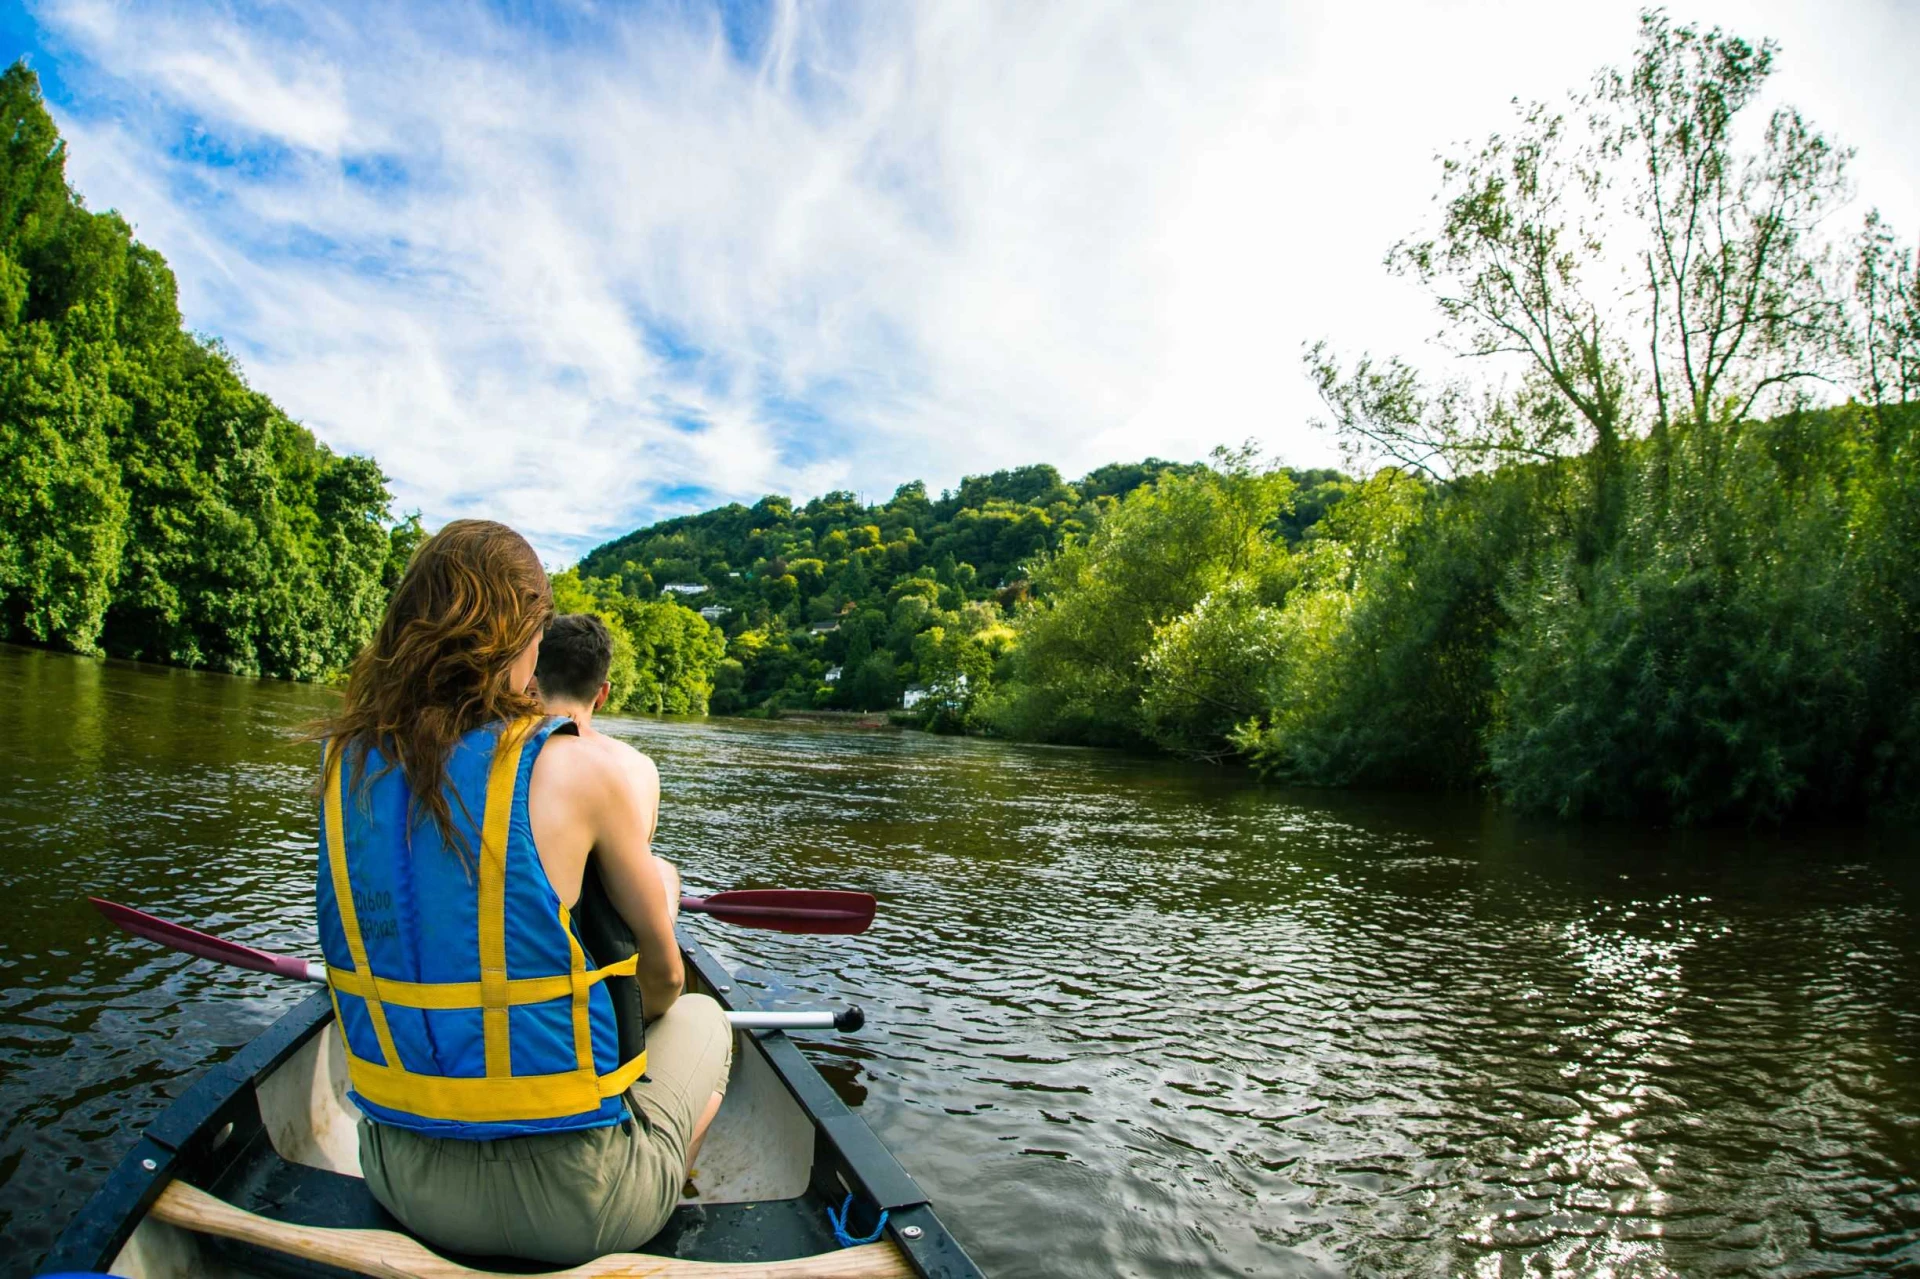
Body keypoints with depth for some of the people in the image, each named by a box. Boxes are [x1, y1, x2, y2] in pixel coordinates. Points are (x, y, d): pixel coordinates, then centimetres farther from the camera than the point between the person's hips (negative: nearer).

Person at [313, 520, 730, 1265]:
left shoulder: (345, 763, -5)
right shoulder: (580, 769, -19)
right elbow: (663, 973, -4)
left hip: (401, 1181, 5)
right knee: (702, 1019, 26)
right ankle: (653, 1216, 43)